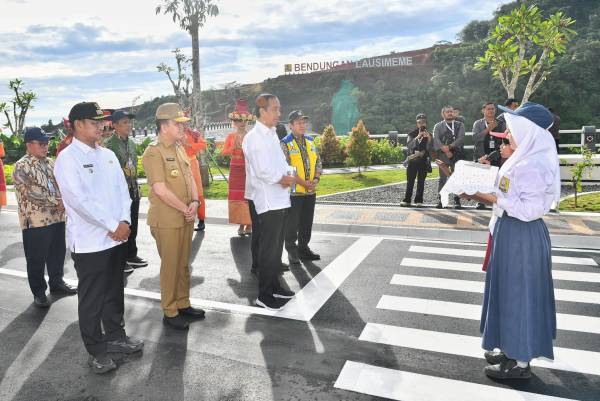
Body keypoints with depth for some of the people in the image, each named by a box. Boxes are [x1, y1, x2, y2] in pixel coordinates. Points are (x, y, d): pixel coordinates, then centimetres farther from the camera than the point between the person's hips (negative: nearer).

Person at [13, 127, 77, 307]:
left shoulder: (50, 162, 12)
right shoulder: (21, 167, -10)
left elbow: (60, 183, 14)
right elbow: (32, 192, -18)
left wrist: (64, 202, -5)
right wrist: (57, 202, -18)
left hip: (57, 217, 6)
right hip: (36, 221, -6)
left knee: (58, 253, 16)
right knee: (36, 258, 5)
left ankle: (57, 282, 34)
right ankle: (39, 292, 18)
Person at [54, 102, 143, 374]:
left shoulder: (108, 155, 10)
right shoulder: (67, 158, -10)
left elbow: (122, 189, 8)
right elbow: (80, 200, -18)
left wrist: (124, 221, -7)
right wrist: (113, 226, -15)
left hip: (116, 237, 6)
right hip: (89, 241, -6)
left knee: (114, 292, 18)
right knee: (91, 298, 7)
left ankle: (115, 335, 34)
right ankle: (96, 351, 21)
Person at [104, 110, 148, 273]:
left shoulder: (131, 143, 12)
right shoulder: (109, 144, -12)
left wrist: (136, 186, 16)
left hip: (133, 191, 7)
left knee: (132, 226, 15)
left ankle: (131, 255, 29)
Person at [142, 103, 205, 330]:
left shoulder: (179, 148, 12)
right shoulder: (153, 152, -14)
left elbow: (190, 178, 12)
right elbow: (161, 190, -20)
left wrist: (195, 202, -5)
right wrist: (185, 209, -14)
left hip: (186, 217, 8)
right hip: (166, 220, -8)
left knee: (183, 263, 16)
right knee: (170, 266, 3)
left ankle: (183, 304, 31)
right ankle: (170, 312, 17)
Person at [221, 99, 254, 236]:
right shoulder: (231, 136, 6)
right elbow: (223, 152, -2)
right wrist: (234, 147, -17)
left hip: (248, 170, -2)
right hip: (235, 170, 3)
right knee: (237, 197, 4)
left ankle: (249, 224, 7)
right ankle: (241, 224, 12)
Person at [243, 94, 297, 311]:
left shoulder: (272, 134, 15)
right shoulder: (254, 137, -14)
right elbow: (262, 171, -22)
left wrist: (287, 174, -3)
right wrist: (283, 179, -9)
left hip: (279, 199, 9)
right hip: (266, 201, -9)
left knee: (276, 246, 17)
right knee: (268, 249, -1)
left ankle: (274, 286, 30)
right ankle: (264, 295, 12)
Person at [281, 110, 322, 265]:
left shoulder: (311, 141, 11)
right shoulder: (285, 144, -8)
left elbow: (318, 162, 13)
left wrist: (316, 179, -4)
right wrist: (302, 182, -18)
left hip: (311, 191, 6)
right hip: (294, 191, -6)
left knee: (307, 222, 13)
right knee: (292, 223, 3)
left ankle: (304, 248, 28)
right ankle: (292, 251, 16)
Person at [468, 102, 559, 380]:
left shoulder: (532, 165, -21)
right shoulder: (524, 159, 10)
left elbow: (531, 209, -25)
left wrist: (493, 198, -23)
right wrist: (490, 194, 6)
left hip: (522, 236, -10)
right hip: (512, 232, 10)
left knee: (518, 294, 1)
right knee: (510, 292, 18)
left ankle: (520, 363, 17)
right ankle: (513, 349, 34)